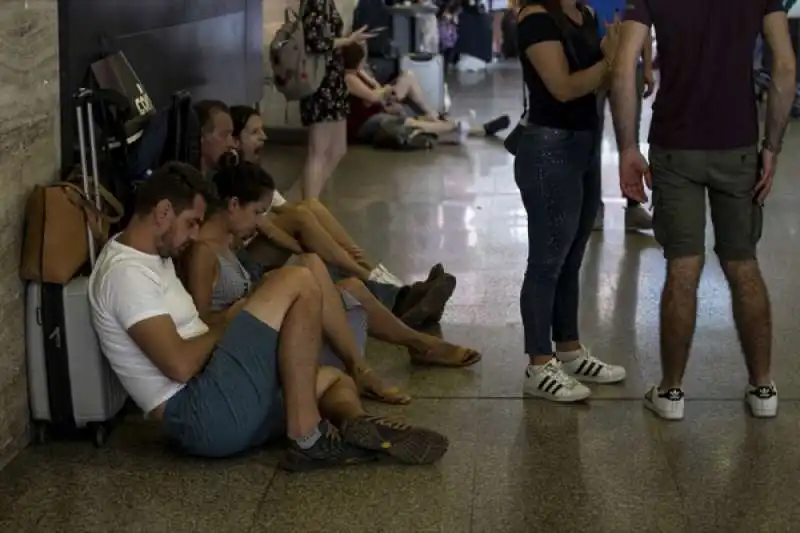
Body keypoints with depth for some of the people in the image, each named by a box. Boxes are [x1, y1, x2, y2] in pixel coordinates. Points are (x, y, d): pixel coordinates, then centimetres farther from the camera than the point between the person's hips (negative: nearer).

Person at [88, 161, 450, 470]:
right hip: (203, 416, -11)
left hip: (216, 411, 11)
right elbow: (180, 365, -21)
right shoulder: (126, 272, -12)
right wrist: (224, 327, -2)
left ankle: (354, 431, -20)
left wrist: (229, 323, 8)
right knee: (296, 283, -15)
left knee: (337, 380, 18)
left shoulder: (149, 258, 21)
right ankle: (307, 434, -16)